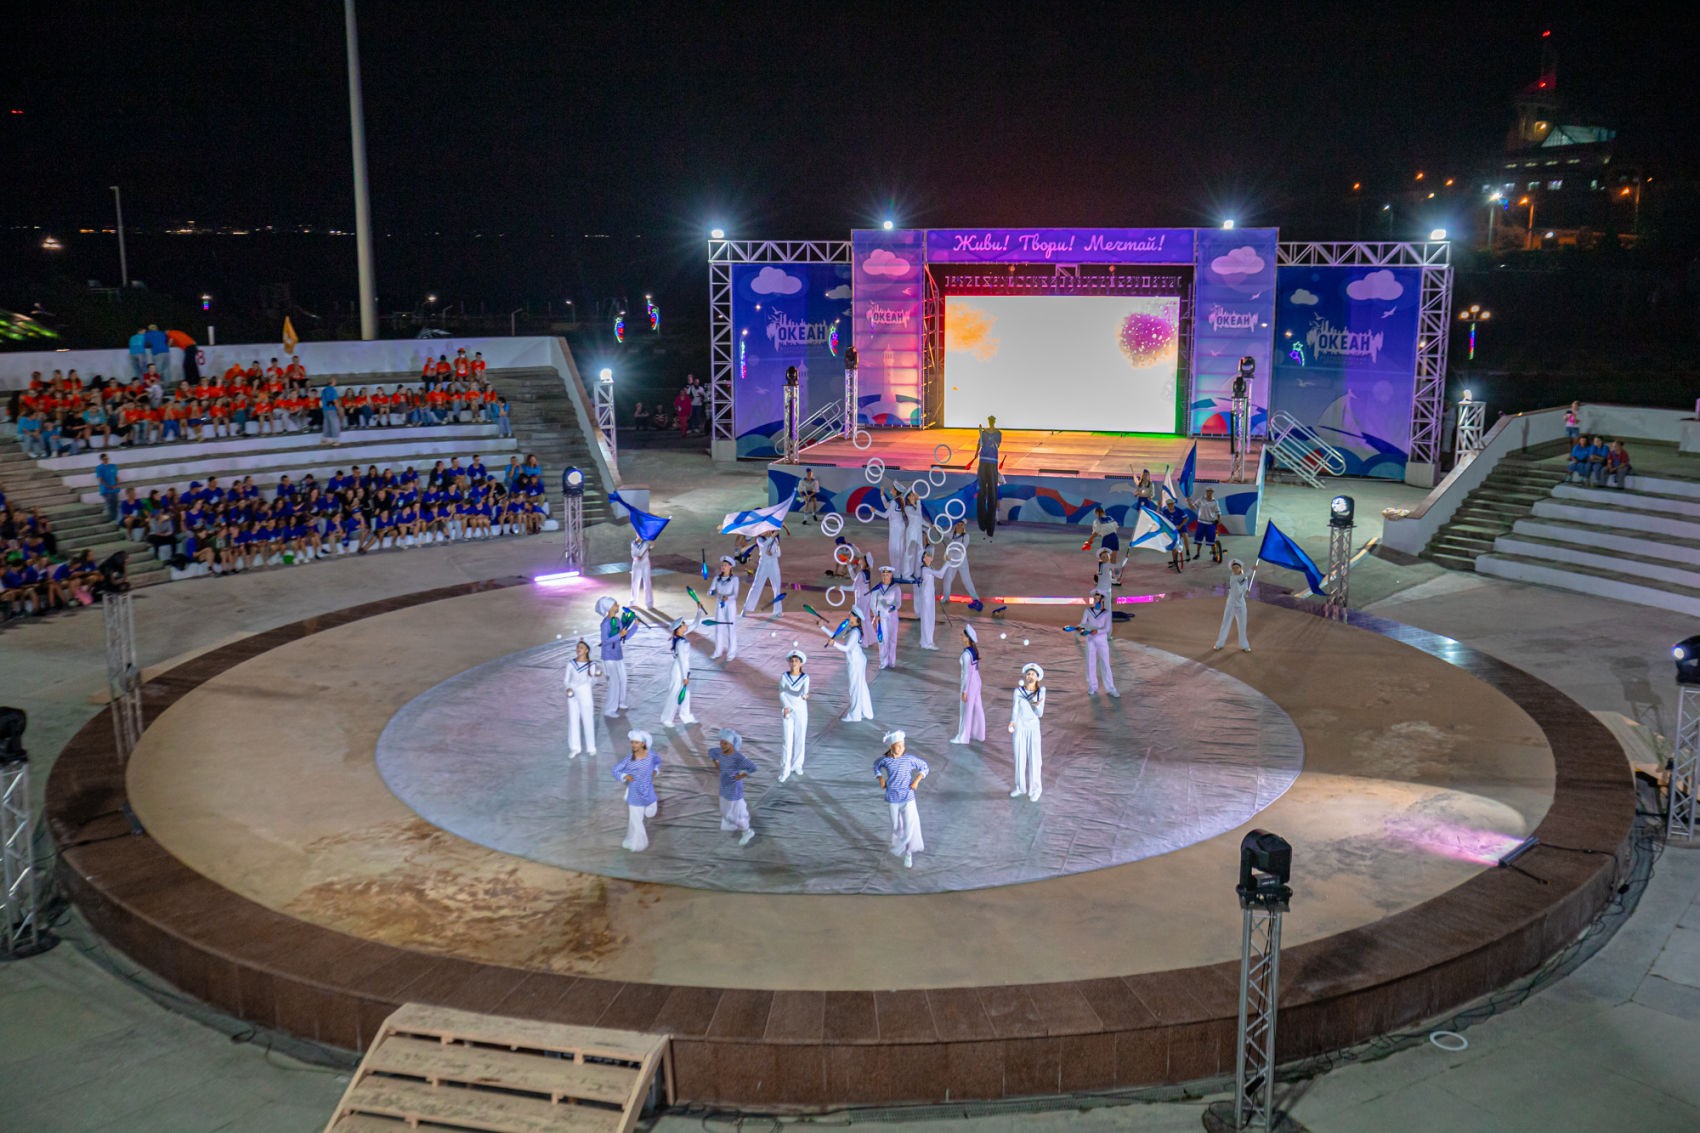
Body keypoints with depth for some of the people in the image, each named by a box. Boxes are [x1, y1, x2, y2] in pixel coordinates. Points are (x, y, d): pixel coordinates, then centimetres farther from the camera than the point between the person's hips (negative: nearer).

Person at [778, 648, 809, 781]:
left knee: (800, 739, 10)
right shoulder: (784, 676, -5)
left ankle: (797, 765, 28)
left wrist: (804, 695, -42)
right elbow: (782, 694, -6)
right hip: (787, 711, -1)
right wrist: (785, 707, -19)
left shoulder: (805, 678, -7)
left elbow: (804, 690, -21)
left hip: (801, 711, 1)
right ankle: (785, 770, -2)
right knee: (787, 741, -4)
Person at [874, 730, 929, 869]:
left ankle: (908, 854, 12)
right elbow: (876, 765, 17)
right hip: (893, 800, 1)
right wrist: (881, 779, 4)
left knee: (910, 826, -5)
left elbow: (925, 767, 3)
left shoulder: (909, 759, -11)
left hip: (908, 798, -1)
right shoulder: (885, 760, -7)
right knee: (896, 826, 13)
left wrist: (916, 781, -7)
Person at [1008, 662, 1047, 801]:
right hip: (1019, 727, 1)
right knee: (1019, 757, 9)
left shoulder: (1041, 692, -6)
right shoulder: (1018, 691, -7)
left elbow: (1040, 714, -6)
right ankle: (1020, 787, 22)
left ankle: (1035, 789, 10)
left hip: (1033, 727, -1)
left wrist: (1036, 705, -28)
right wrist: (1012, 722, -26)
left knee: (1034, 758, 0)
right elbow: (1015, 708, -8)